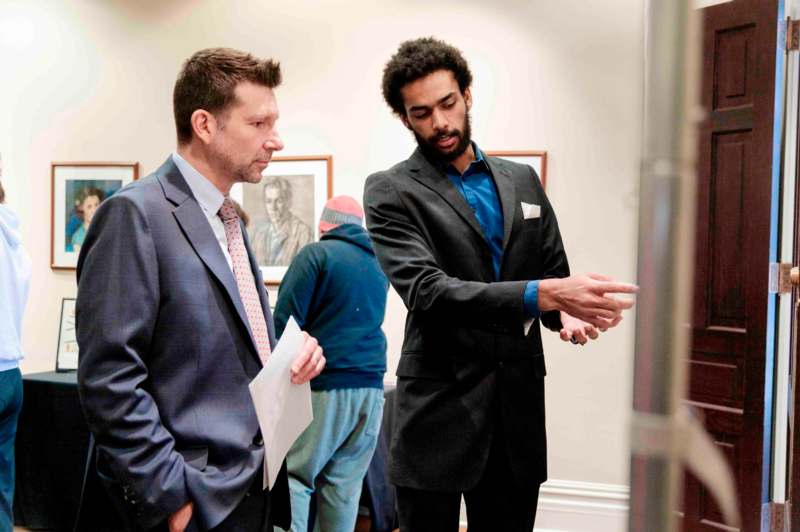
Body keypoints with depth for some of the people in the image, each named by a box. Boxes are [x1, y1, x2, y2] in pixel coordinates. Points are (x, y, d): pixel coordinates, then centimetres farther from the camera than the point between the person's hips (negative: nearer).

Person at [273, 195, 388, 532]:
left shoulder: (317, 254, -3)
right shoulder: (379, 264, 16)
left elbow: (285, 321, -8)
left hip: (325, 386, -6)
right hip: (370, 389, 6)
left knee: (295, 475, -2)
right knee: (345, 484, 8)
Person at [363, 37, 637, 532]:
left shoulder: (523, 180, 11)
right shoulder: (391, 191, -5)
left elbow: (554, 272, 15)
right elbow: (428, 291, -19)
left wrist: (567, 312, -9)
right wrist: (541, 294, -30)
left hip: (519, 407, 4)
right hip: (440, 410, -4)